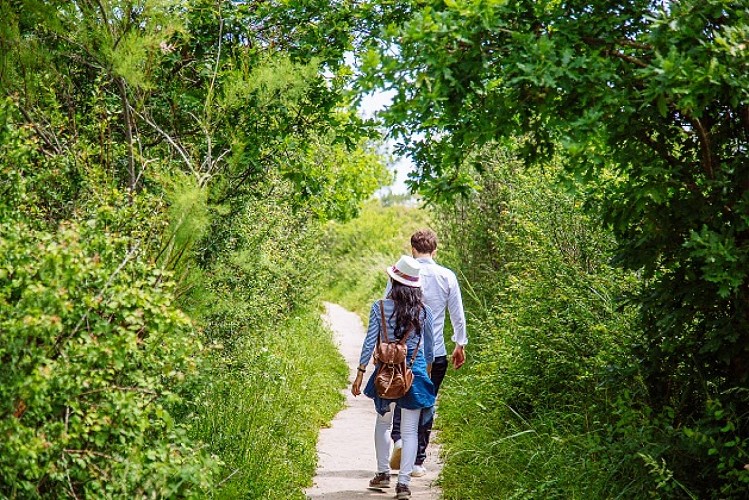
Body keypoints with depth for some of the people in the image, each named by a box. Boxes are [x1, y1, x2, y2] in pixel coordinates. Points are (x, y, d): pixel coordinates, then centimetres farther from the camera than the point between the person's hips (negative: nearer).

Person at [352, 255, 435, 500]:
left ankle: (383, 474, 28)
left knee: (383, 423, 21)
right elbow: (429, 346, 9)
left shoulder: (380, 307, -6)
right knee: (410, 430, 2)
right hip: (415, 371, 0)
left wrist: (360, 372, -1)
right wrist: (427, 368, 27)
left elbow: (370, 341, -7)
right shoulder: (423, 311, -1)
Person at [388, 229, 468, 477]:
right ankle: (417, 461, 11)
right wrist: (460, 344, 18)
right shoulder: (447, 277, 0)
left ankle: (398, 437, -8)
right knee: (426, 405, 9)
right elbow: (457, 314, 5)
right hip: (436, 353, 1)